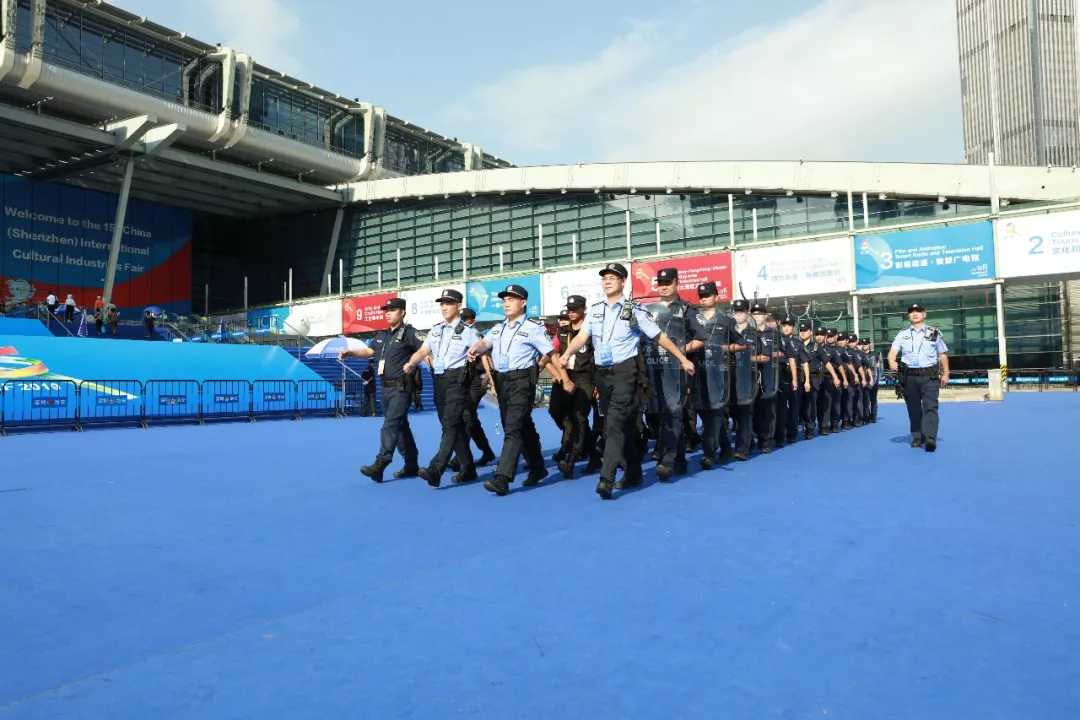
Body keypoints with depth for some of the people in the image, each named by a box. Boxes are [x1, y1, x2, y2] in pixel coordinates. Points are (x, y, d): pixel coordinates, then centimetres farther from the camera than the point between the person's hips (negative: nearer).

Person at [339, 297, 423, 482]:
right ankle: (411, 465, 21)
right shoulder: (381, 335, 16)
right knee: (400, 426, 12)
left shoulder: (408, 333, -7)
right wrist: (350, 353, -1)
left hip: (401, 388, -8)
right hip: (386, 388, 8)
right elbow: (368, 351, 14)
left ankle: (379, 465, -15)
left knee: (390, 425, -12)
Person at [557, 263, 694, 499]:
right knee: (623, 425, 13)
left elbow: (659, 336, 3)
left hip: (625, 371, -5)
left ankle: (606, 479, -18)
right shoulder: (595, 310, 10)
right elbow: (582, 336, 0)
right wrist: (566, 354, -20)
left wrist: (683, 359, 6)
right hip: (602, 373, 5)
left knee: (615, 423, -15)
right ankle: (633, 473, 25)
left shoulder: (634, 310, -2)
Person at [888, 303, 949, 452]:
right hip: (910, 376, 2)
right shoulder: (902, 334, 9)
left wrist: (945, 374, 7)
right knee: (913, 408, 9)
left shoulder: (935, 333, 8)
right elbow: (893, 351, -4)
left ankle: (930, 438, -21)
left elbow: (942, 355, 11)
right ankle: (917, 437, 20)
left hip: (930, 375, -2)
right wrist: (892, 361, -25)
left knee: (930, 406, -12)